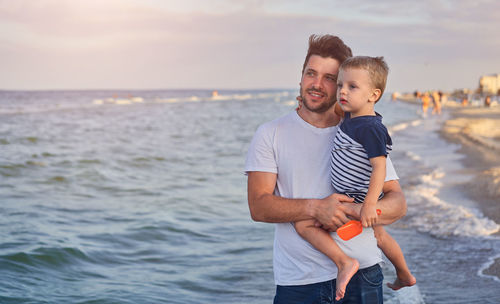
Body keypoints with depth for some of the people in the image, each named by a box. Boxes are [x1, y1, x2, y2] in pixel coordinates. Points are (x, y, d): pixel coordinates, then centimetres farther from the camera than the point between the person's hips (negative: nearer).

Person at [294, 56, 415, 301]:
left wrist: (369, 204, -33)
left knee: (303, 222, -14)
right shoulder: (351, 118, 3)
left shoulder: (370, 129, -25)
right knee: (380, 236, 31)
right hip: (353, 197, 10)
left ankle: (344, 262, -16)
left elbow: (379, 166, -29)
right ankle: (405, 276, 50)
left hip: (357, 200, -10)